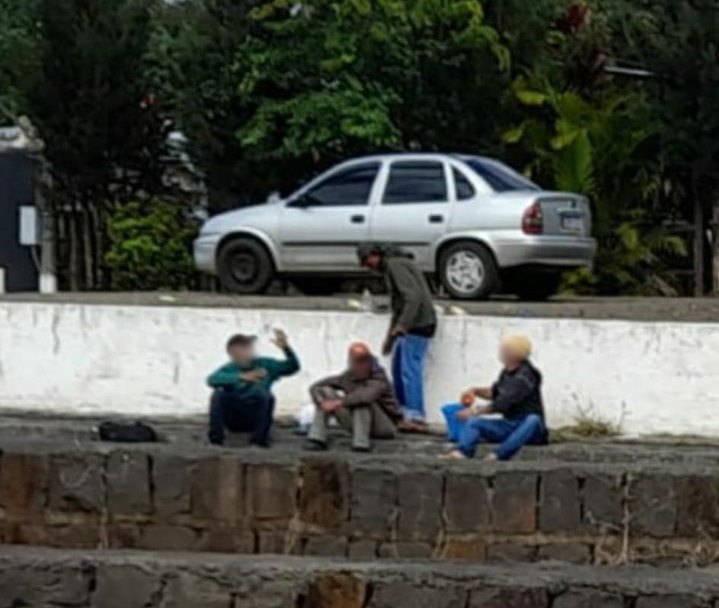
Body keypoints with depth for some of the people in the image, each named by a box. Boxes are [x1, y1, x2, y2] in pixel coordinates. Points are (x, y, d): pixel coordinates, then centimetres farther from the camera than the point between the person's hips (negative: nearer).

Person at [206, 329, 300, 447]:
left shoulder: (265, 365, 4)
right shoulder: (228, 369, -1)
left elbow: (293, 367, -6)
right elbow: (212, 379, -24)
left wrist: (285, 348, -27)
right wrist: (241, 377, -37)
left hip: (255, 419, 0)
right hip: (233, 420, 0)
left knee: (265, 395, -29)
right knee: (218, 394, -26)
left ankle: (259, 439, -24)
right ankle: (215, 438, -26)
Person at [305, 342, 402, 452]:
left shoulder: (379, 380, -23)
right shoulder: (347, 377, -5)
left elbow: (368, 395, -47)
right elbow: (315, 387, -1)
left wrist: (339, 403, -47)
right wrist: (322, 402, -23)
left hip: (384, 427, -6)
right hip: (357, 426, 6)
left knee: (361, 399, -33)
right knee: (325, 391, -6)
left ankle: (361, 442, -31)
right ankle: (317, 438, -15)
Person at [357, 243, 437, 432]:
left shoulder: (395, 265, -12)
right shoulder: (391, 267, 21)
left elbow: (414, 296, -24)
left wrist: (402, 325, -29)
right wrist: (390, 337, 30)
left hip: (418, 325, -11)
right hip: (409, 325, 11)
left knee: (410, 370, -10)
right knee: (398, 369, 14)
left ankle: (416, 418, -10)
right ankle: (403, 413, 19)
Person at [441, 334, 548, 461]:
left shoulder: (525, 375, -18)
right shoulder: (507, 372, 4)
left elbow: (503, 404, -23)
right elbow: (494, 392, 23)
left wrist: (476, 410, -18)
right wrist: (475, 391, 5)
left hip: (528, 428, -8)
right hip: (509, 425, 8)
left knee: (533, 420, -39)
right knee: (473, 422, -8)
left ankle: (499, 453, -52)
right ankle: (462, 451, -38)